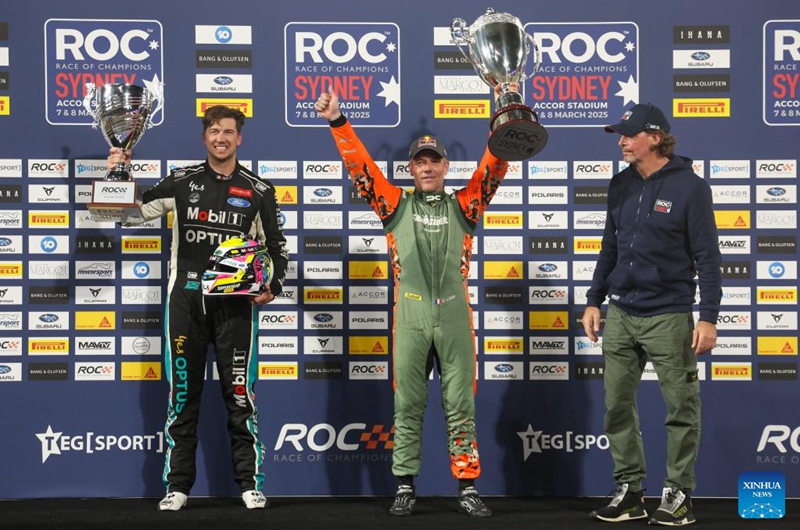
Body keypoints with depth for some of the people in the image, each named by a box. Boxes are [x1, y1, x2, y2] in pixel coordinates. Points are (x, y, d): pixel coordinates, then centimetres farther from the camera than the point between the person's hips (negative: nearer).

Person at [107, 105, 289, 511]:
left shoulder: (258, 191, 6)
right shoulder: (182, 181, 7)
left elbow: (277, 246, 11)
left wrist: (273, 286, -4)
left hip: (235, 303, -1)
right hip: (185, 300, 1)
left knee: (239, 396, 0)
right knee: (182, 394, 5)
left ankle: (250, 484, 9)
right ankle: (177, 486, 12)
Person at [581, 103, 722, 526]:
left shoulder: (689, 186, -7)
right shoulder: (621, 185, 10)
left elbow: (707, 257, -7)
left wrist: (708, 317, -12)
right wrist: (594, 300, 13)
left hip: (668, 316, -5)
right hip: (620, 315, 6)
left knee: (681, 408, 1)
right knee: (617, 405, 6)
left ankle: (678, 494, 11)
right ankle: (629, 490, 16)